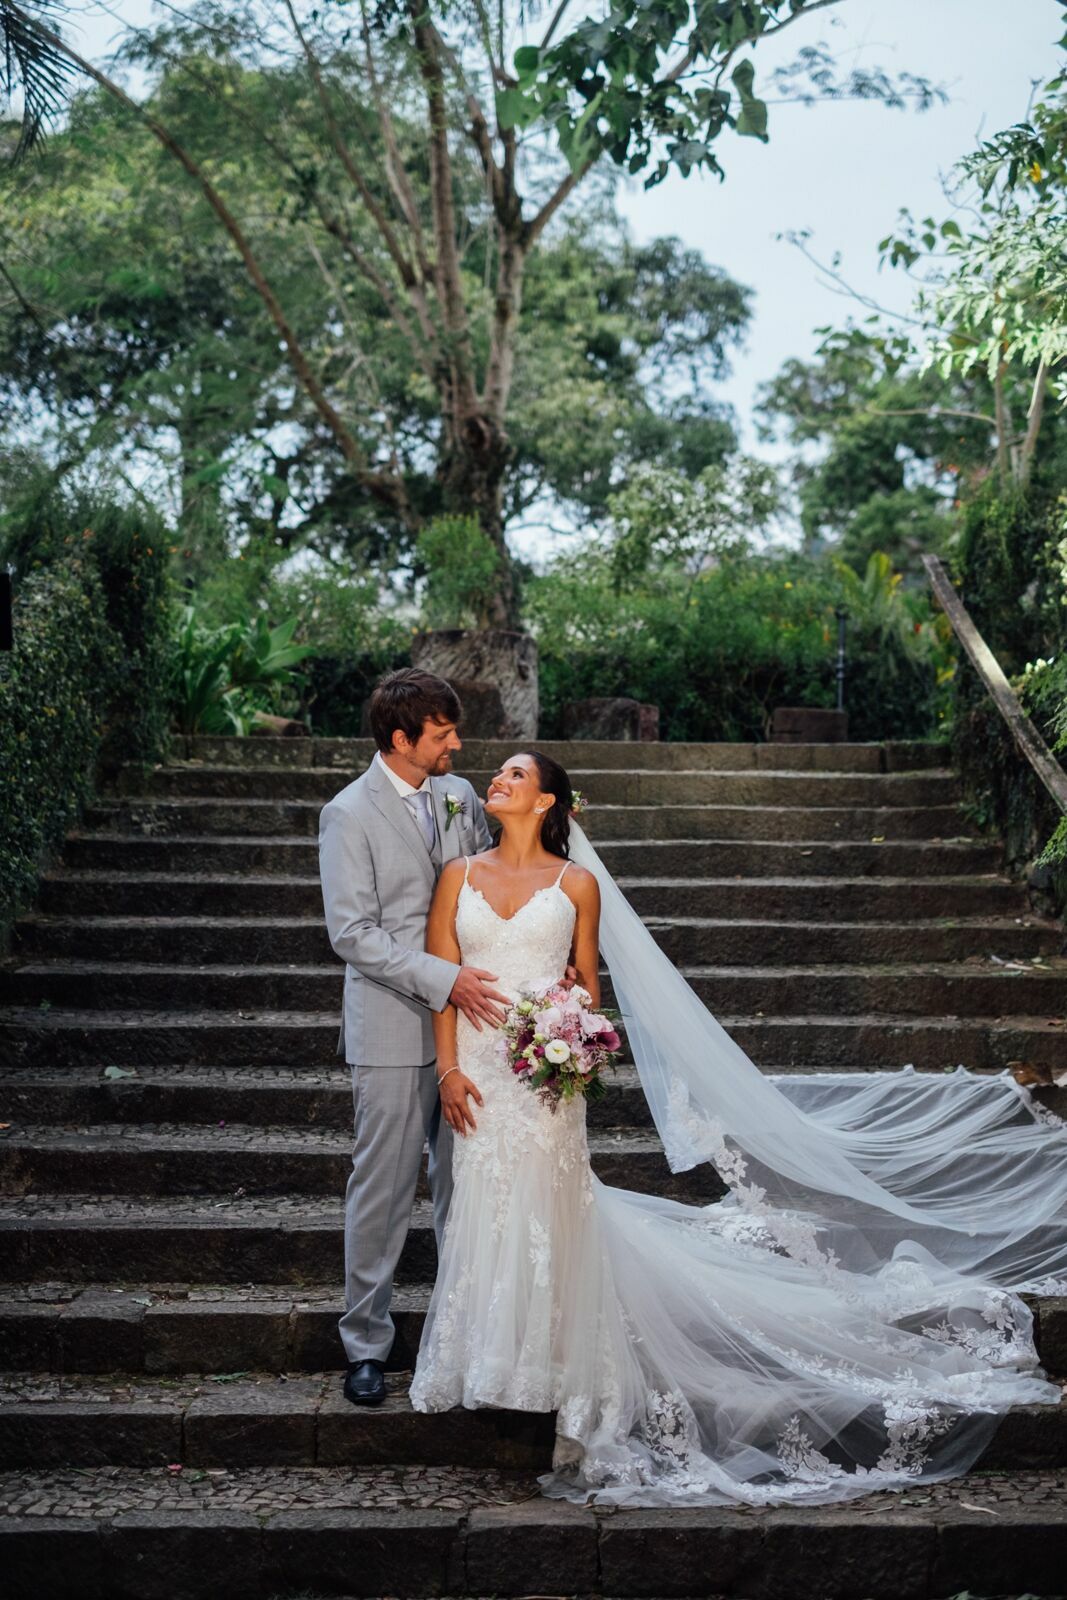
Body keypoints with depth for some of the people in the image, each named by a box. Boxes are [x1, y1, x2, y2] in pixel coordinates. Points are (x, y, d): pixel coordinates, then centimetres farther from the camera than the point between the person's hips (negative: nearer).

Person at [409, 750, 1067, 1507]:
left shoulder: (576, 883, 4)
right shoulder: (460, 875, 7)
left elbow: (588, 987, 7)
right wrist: (449, 1070, -6)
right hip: (479, 1070, 2)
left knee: (545, 1220, -1)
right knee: (485, 1215, 4)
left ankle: (549, 1368, 13)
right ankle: (488, 1363, 19)